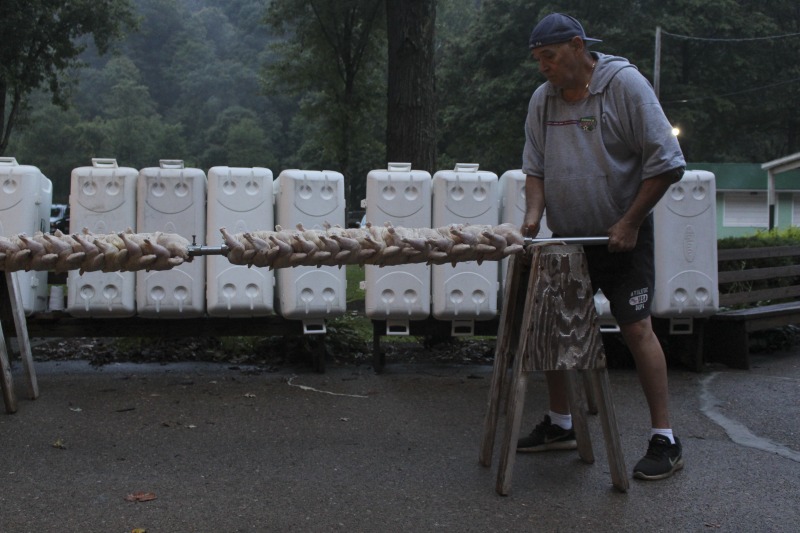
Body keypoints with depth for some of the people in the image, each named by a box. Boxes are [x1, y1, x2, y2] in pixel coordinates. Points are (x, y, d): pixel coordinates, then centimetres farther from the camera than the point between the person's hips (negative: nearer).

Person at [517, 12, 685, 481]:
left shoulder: (625, 84, -12)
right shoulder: (543, 99, 4)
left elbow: (666, 163, -13)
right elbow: (536, 168, 9)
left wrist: (630, 223, -14)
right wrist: (534, 214, -9)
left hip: (621, 236, -6)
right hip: (567, 238, 6)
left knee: (636, 327, -9)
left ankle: (665, 440, -1)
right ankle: (560, 425, 23)